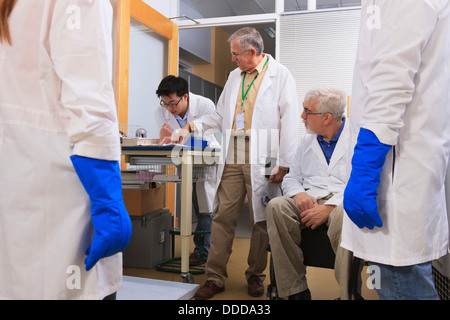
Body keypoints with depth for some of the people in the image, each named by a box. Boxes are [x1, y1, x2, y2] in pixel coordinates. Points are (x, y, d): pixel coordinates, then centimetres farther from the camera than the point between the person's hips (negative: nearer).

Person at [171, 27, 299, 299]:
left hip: (262, 161, -4)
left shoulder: (280, 75, 0)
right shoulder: (234, 76, 18)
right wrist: (191, 127, 8)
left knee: (261, 220, 6)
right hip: (232, 159, 5)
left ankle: (256, 276, 23)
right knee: (223, 218, 4)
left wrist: (283, 164, -11)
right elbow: (221, 115, 22)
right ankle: (215, 278, 14)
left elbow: (289, 121, -6)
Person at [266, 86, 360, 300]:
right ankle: (295, 290, -20)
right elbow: (291, 178, 19)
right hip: (309, 200, 5)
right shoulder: (307, 140, 20)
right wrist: (298, 194, -5)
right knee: (276, 206, -25)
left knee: (343, 216, -39)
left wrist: (328, 208, -21)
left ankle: (348, 292, -21)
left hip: (342, 202, -4)